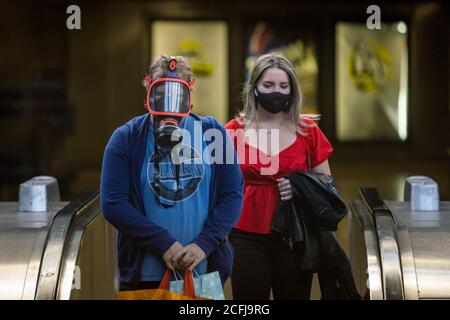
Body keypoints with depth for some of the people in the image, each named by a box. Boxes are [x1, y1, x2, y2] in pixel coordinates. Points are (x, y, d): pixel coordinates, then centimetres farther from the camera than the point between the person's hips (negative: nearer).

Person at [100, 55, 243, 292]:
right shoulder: (126, 139, -1)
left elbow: (232, 195, 0)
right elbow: (113, 203, -9)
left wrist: (204, 244, -13)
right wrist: (163, 244, -16)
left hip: (206, 272, 1)